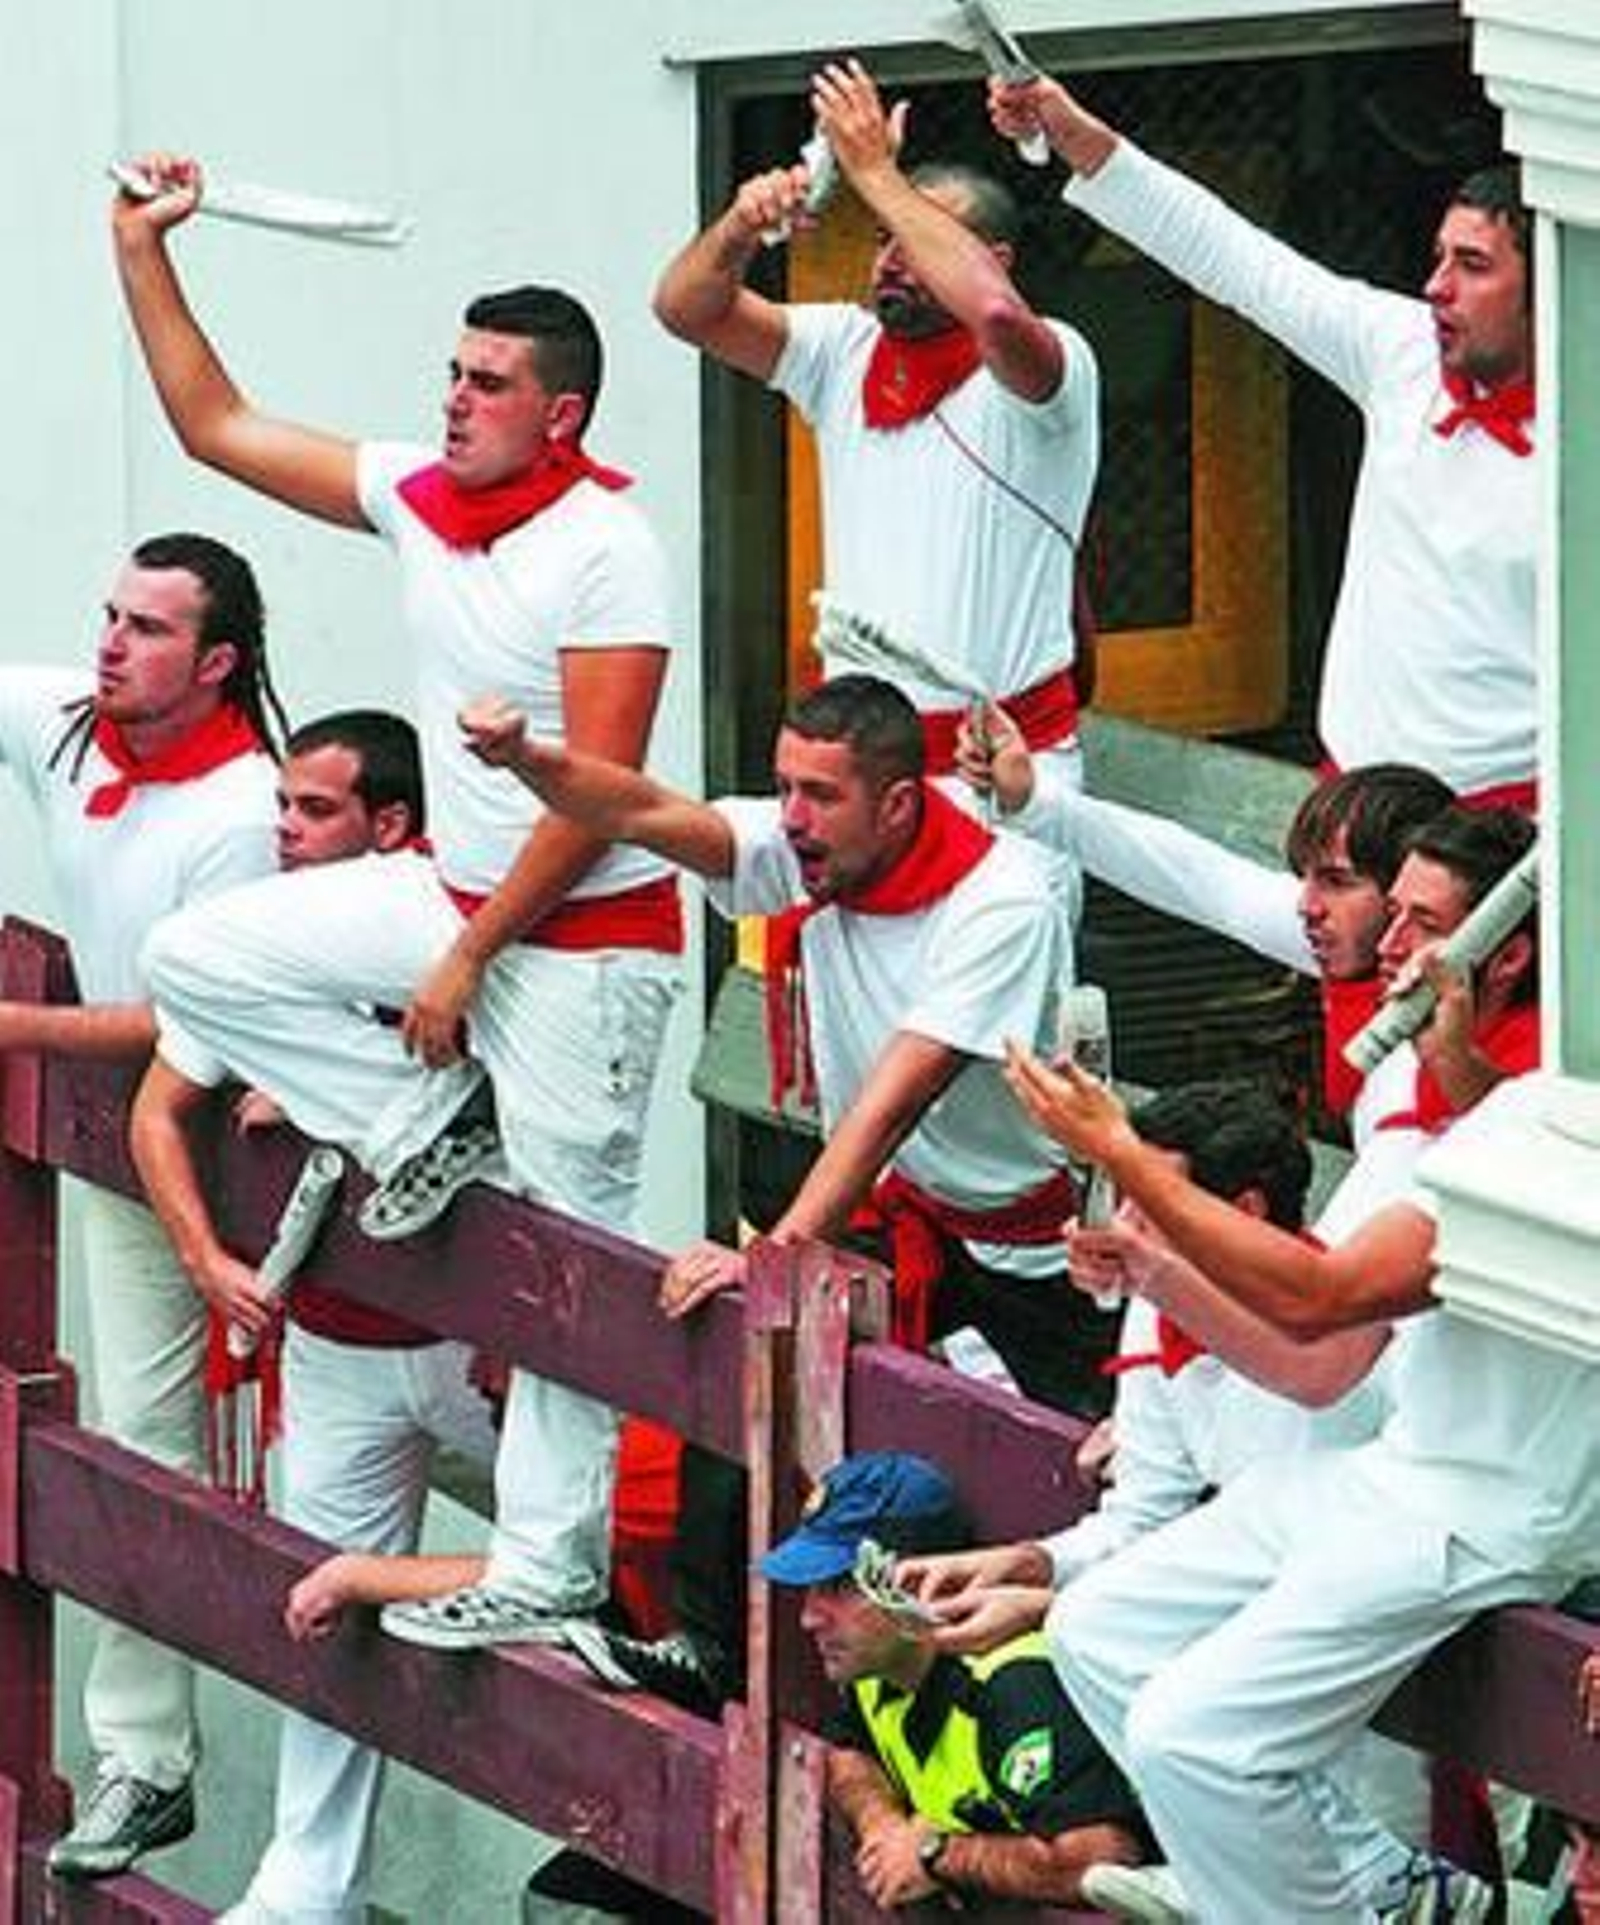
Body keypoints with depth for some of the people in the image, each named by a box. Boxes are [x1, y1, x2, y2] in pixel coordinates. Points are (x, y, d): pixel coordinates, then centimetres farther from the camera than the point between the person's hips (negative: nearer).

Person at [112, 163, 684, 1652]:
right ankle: (417, 1127, 10)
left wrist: (466, 961, -18)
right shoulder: (416, 497, 3)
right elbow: (216, 426, 11)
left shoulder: (604, 548, -19)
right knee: (201, 960, 1)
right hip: (456, 888, 8)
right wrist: (142, 252, 3)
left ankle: (549, 1567, 2)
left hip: (586, 934, -8)